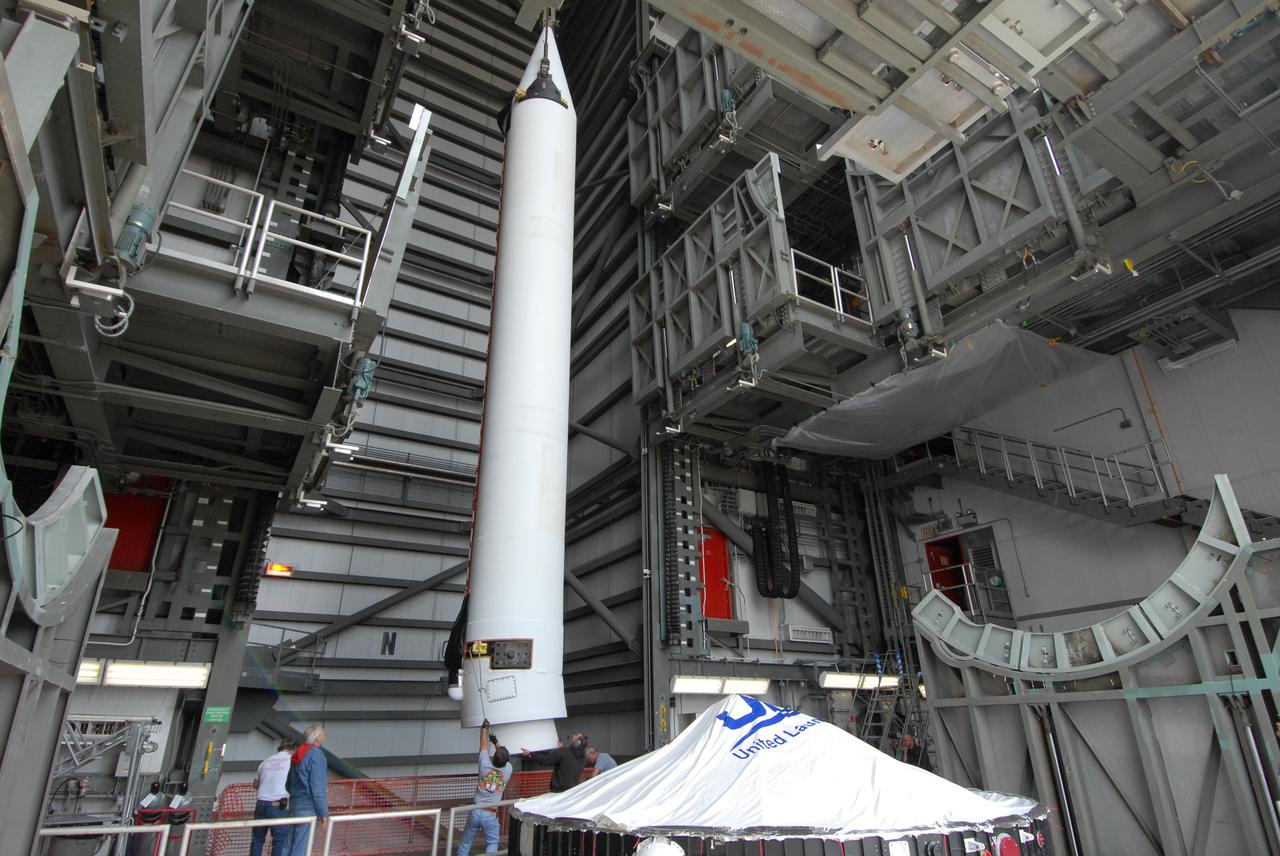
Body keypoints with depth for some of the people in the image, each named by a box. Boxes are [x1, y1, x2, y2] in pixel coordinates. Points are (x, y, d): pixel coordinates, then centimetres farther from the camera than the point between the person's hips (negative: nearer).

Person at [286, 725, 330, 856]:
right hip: (309, 809, -8)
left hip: (294, 807, 8)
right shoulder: (316, 754, -13)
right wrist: (323, 813, -12)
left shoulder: (297, 754, 13)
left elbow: (288, 785, 17)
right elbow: (318, 787, -17)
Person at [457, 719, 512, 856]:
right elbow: (506, 759, 16)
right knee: (492, 843, 18)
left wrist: (485, 727, 18)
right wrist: (496, 742, 26)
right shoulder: (507, 771, -7)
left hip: (475, 812, 1)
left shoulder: (485, 766, -10)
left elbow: (484, 746, 5)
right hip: (490, 815, -1)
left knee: (465, 844, 17)